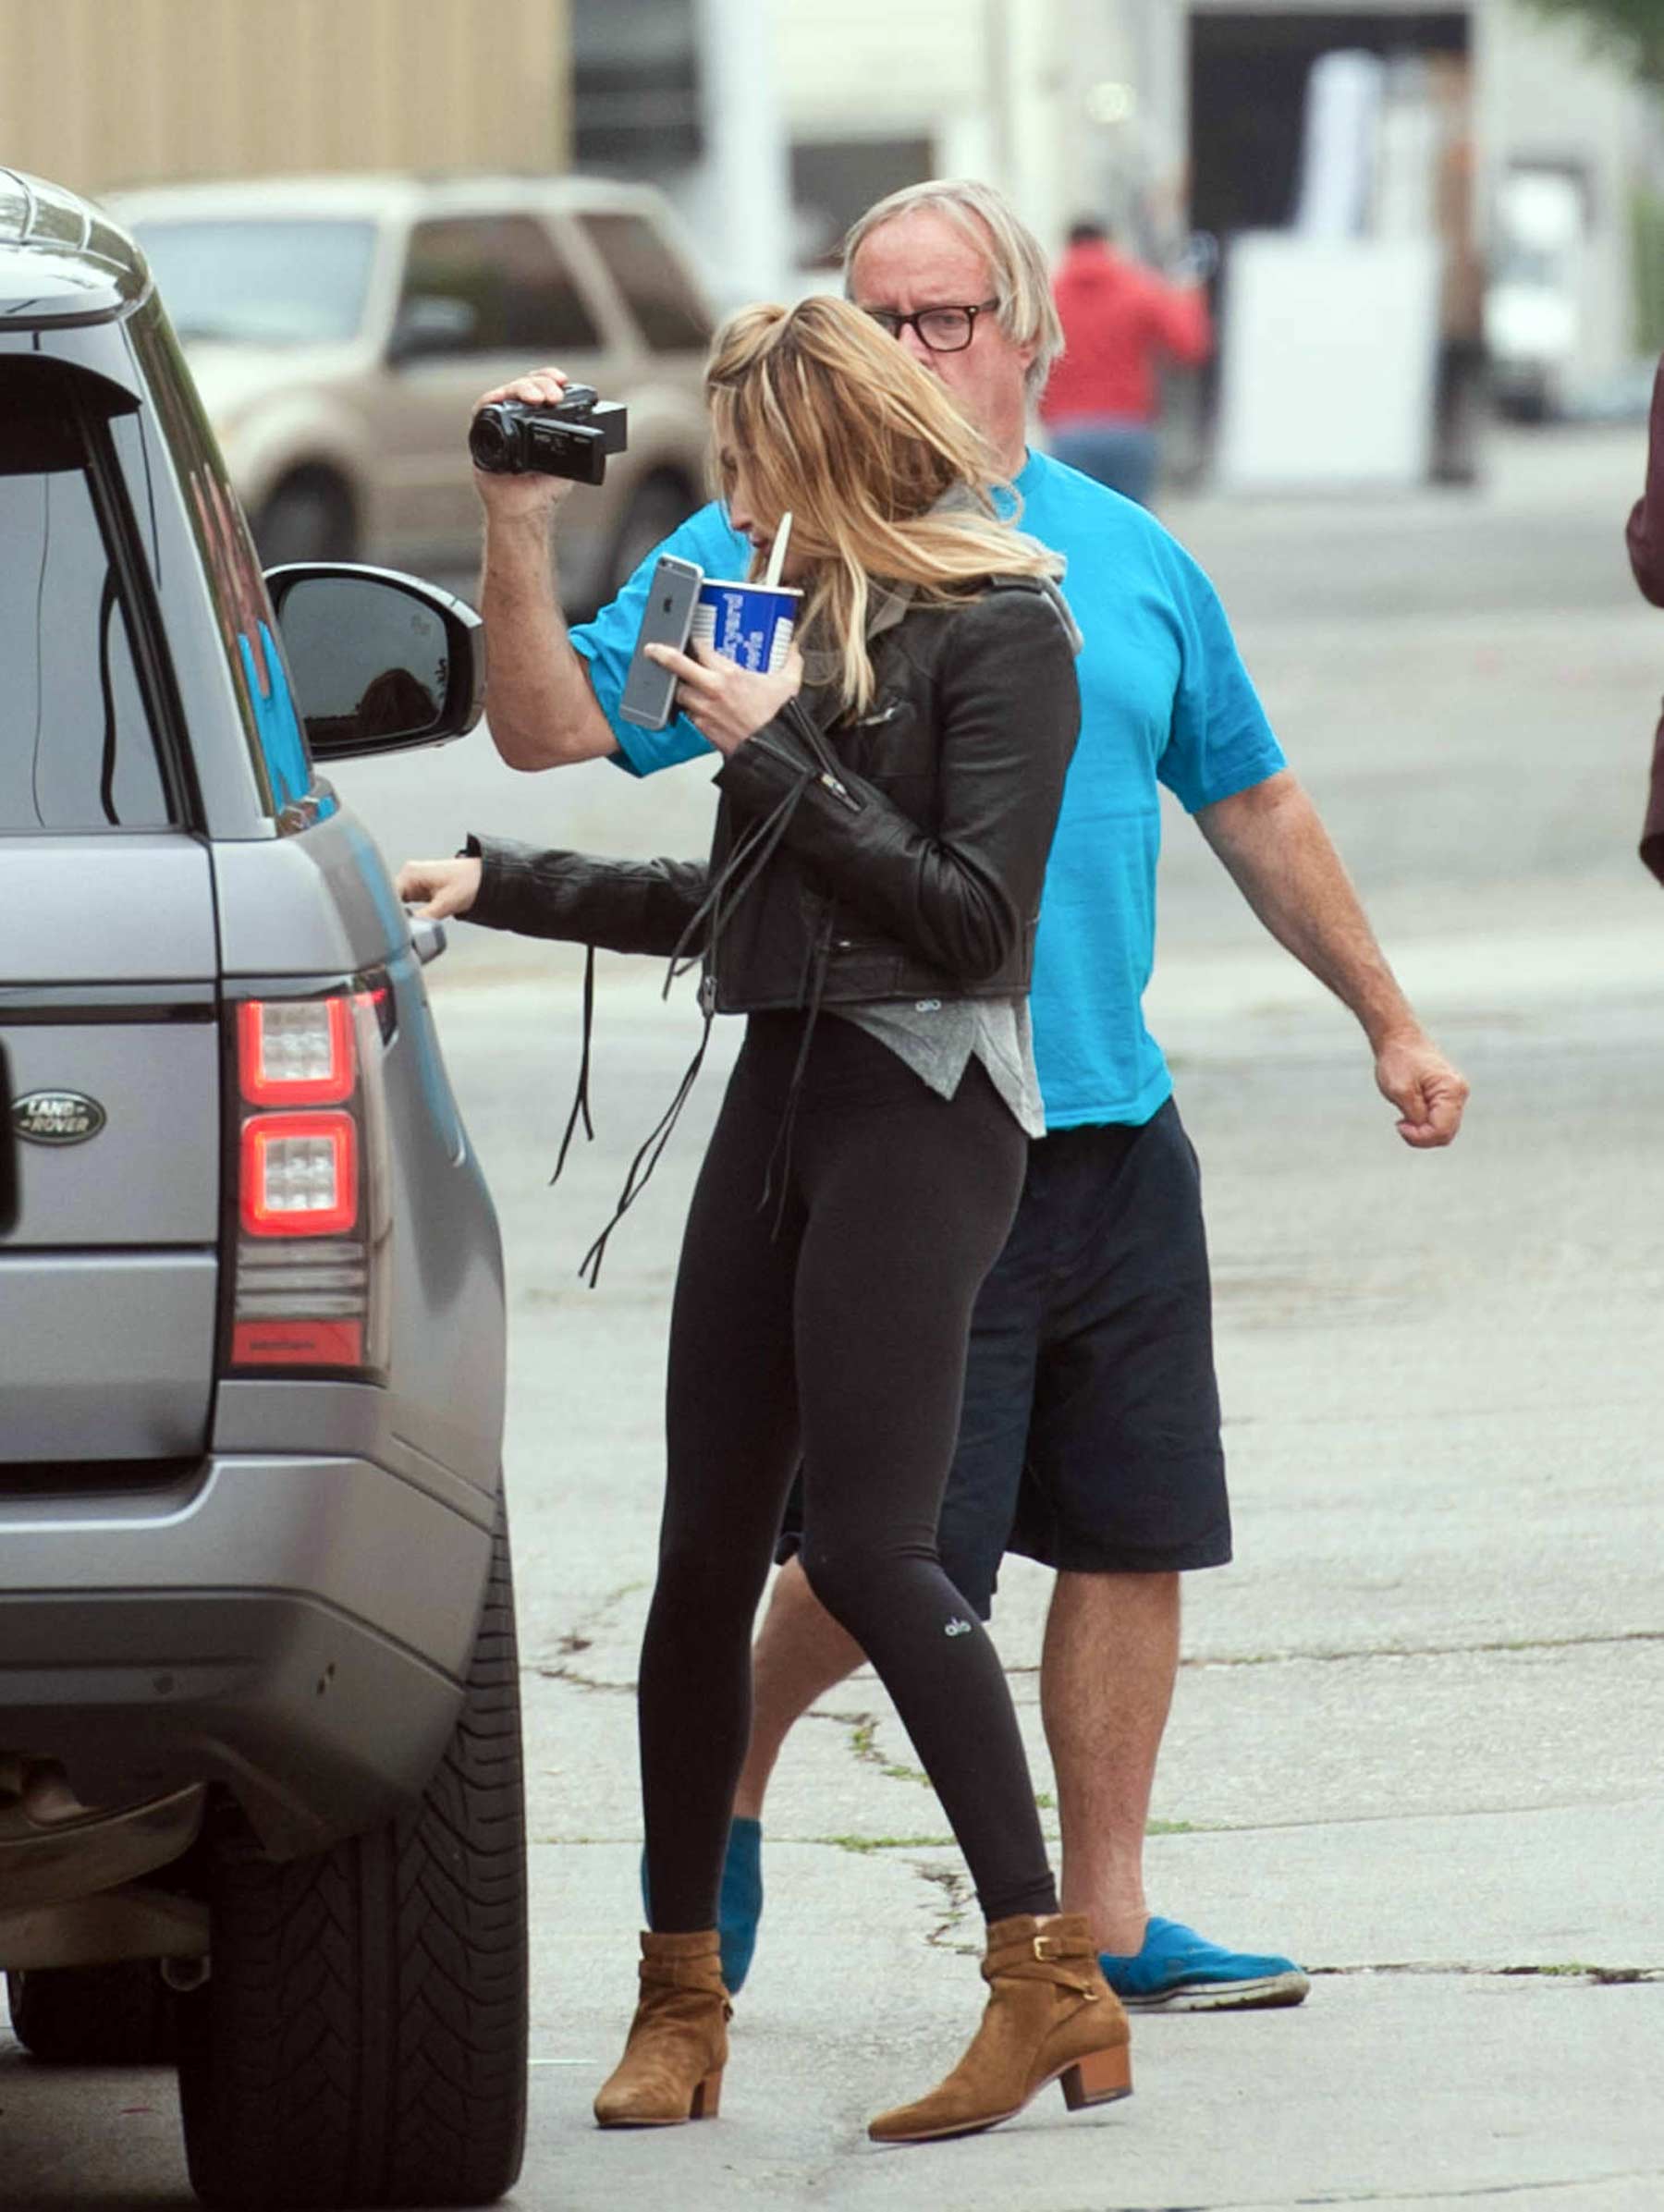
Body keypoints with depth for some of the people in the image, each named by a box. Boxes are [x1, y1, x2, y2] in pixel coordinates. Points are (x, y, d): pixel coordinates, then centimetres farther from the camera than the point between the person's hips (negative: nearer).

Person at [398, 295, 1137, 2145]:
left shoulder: (997, 636, -7)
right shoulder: (810, 620, 17)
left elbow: (973, 915, -15)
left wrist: (778, 758, -14)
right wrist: (497, 882, 25)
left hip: (917, 1113, -8)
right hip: (781, 1094, 8)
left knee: (867, 1548, -15)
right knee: (704, 1556, 4)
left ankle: (1051, 1977, -12)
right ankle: (678, 1993, 12)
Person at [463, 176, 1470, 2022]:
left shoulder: (1130, 559, 11)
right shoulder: (766, 551, -1)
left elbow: (1253, 808, 21)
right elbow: (550, 728, -7)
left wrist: (1388, 1023, 22)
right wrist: (519, 532, -22)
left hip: (1115, 1137, 5)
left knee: (1134, 1538, 5)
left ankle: (1105, 1921, 14)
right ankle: (733, 1770, 22)